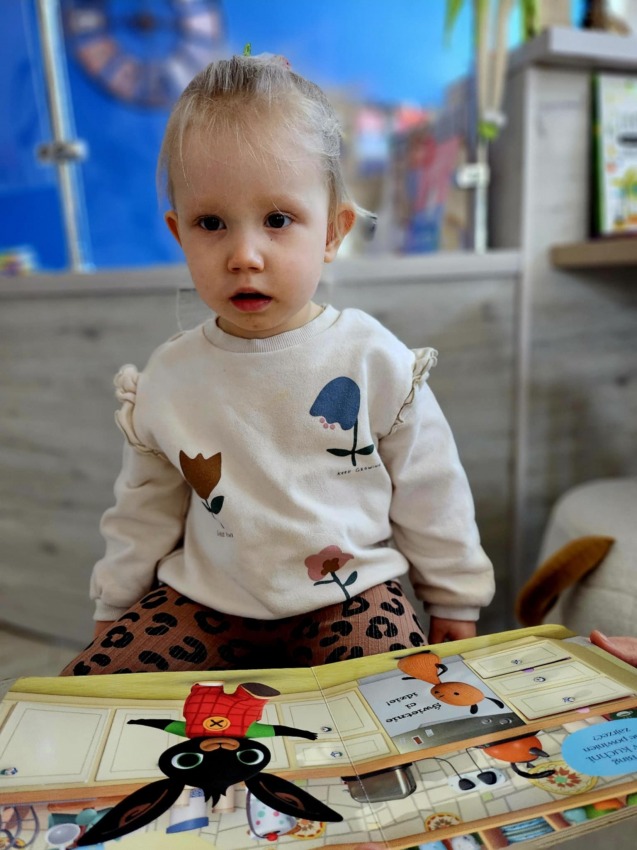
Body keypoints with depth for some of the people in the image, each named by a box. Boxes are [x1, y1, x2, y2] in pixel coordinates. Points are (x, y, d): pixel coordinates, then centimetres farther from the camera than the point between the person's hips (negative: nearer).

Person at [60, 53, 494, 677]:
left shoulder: (376, 362, -12)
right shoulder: (167, 381, -6)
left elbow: (430, 494, 0)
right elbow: (143, 511, 10)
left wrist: (454, 602, 9)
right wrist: (114, 609, 18)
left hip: (347, 594, -1)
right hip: (204, 600, 3)